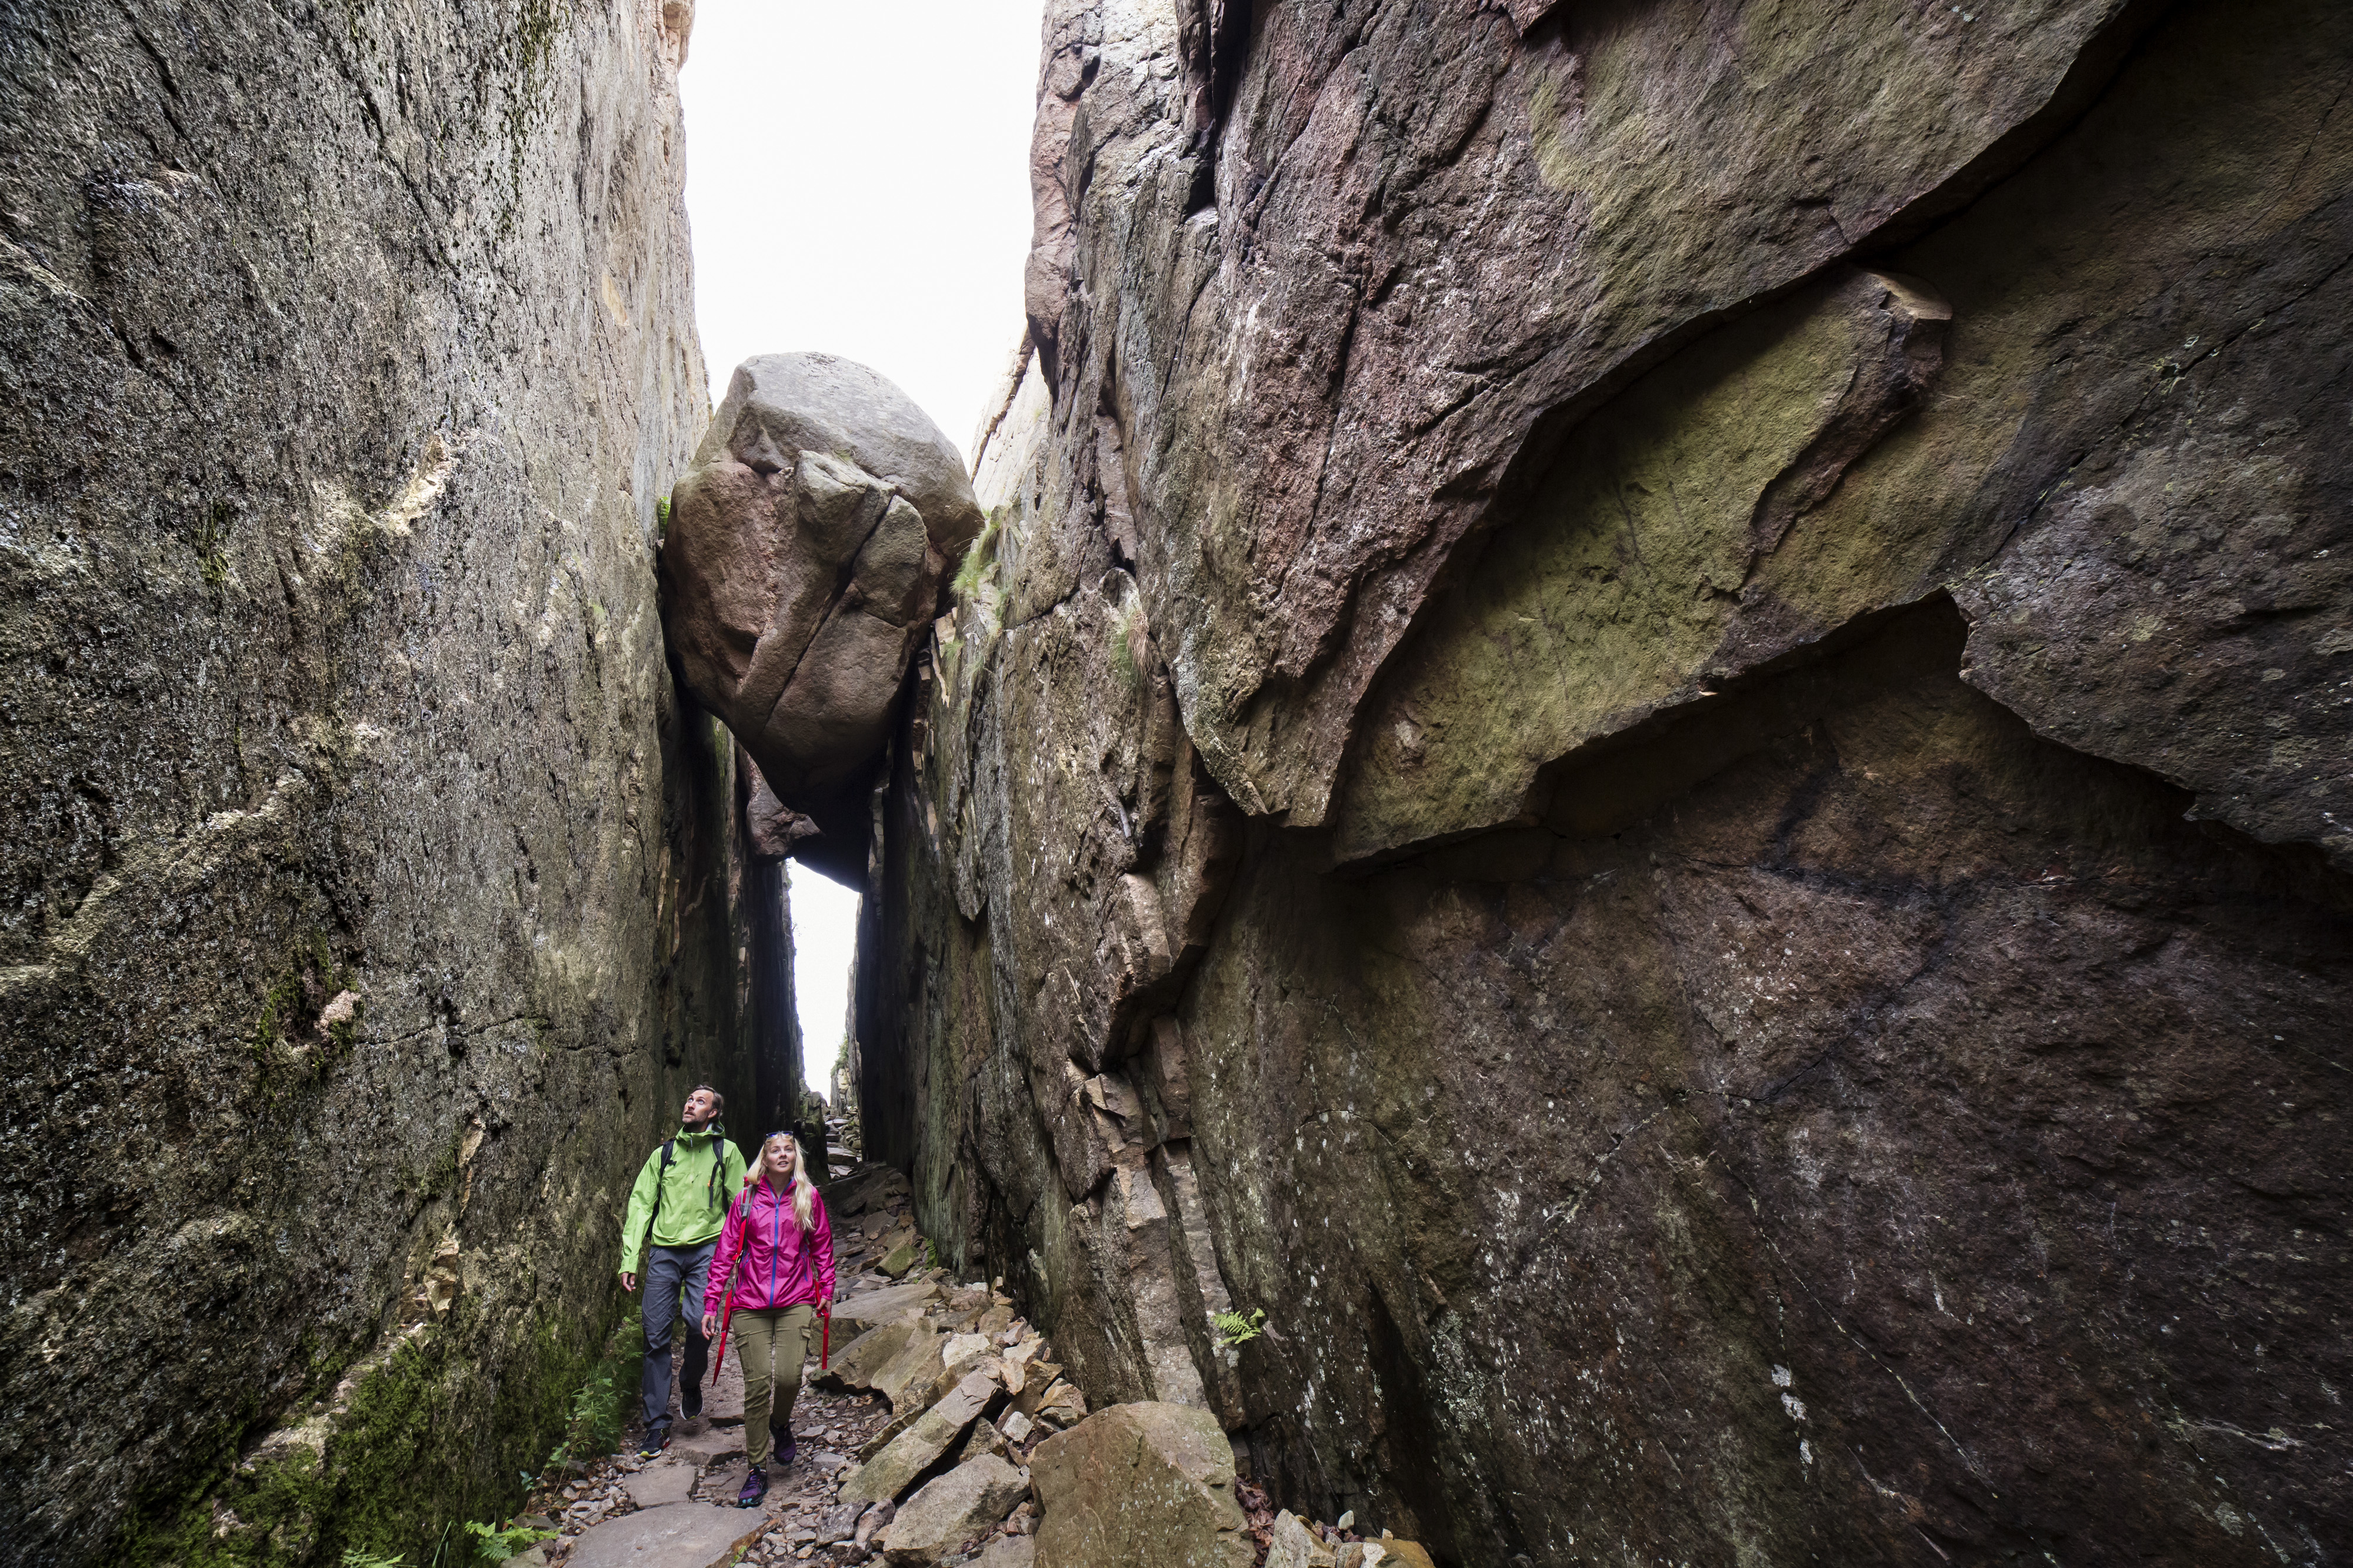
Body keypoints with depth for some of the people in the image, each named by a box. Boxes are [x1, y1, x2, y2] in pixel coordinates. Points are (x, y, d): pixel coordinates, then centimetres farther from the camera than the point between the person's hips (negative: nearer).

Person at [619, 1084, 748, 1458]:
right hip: (664, 1250, 3)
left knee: (699, 1323, -18)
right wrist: (629, 1259, 2)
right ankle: (657, 1424, 12)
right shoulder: (664, 1153, 13)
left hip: (706, 1248, -3)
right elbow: (640, 1204, 10)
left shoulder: (726, 1151, 6)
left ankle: (691, 1384, 14)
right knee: (656, 1334, -1)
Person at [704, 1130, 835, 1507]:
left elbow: (822, 1246, 12)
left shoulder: (809, 1197, 4)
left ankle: (781, 1423, 25)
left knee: (789, 1376, -11)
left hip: (796, 1302, 0)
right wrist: (712, 1302, 2)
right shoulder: (746, 1199, 3)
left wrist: (826, 1291, 9)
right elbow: (726, 1250, 5)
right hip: (750, 1303, 0)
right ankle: (758, 1470, 12)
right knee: (757, 1383, -4)